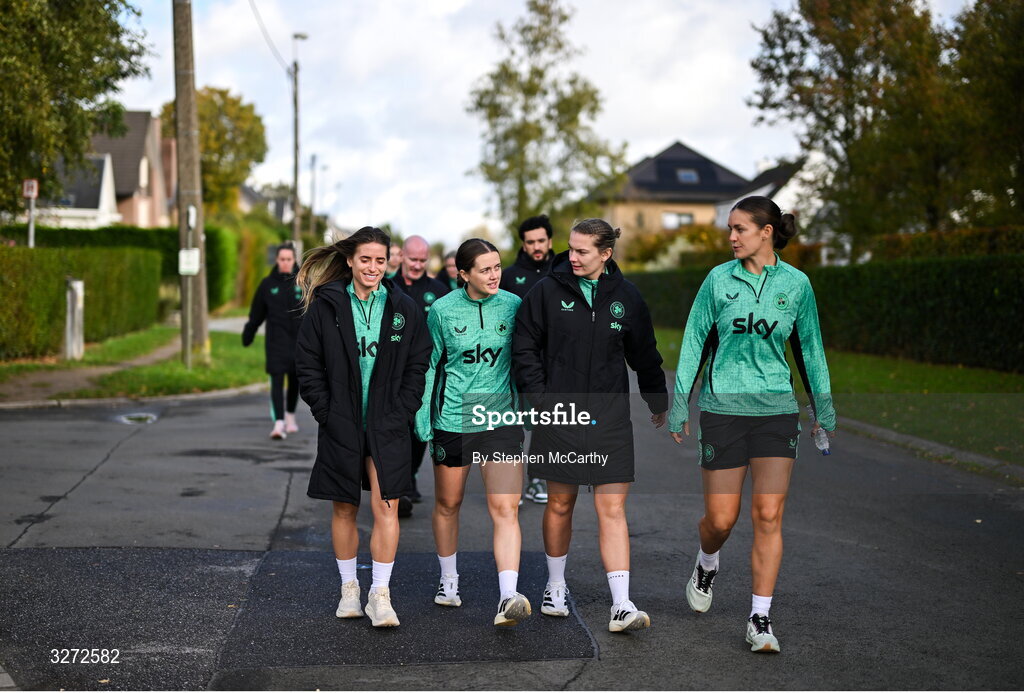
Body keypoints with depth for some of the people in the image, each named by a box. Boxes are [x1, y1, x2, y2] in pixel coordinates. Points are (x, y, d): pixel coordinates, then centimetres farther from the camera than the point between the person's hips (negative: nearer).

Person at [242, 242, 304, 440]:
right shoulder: (267, 284, 2)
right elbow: (256, 314, 8)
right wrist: (247, 336, 12)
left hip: (299, 341, 1)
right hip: (276, 342, -1)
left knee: (295, 380, 13)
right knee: (277, 382, -11)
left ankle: (290, 416, 34)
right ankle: (279, 423, -17)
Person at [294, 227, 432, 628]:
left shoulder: (404, 309, 3)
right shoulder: (326, 306, 0)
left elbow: (417, 367, 6)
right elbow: (307, 365, 2)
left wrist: (400, 414, -3)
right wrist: (326, 413, -5)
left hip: (387, 428, 0)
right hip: (341, 426, 0)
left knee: (386, 508, -6)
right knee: (344, 508, 9)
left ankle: (380, 595, 0)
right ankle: (349, 588, 24)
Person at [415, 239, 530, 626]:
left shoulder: (513, 306, 0)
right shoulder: (442, 310, -4)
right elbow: (429, 367, 4)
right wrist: (423, 423, 0)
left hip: (502, 420, 0)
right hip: (453, 419, 0)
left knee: (506, 510, -11)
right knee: (447, 504, 15)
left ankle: (508, 599, -17)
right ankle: (448, 580, 36)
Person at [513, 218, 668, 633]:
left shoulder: (625, 297, 4)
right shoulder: (548, 291, -2)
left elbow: (644, 355, 15)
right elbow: (524, 346, 2)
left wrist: (658, 402, 22)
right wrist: (539, 398, -6)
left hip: (610, 419, 1)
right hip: (560, 414, -1)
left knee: (612, 509, -4)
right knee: (560, 504, 11)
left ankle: (621, 606, -7)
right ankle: (555, 589, 30)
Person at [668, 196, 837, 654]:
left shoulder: (796, 284, 3)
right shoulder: (719, 279, 0)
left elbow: (809, 348, 13)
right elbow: (694, 342, 4)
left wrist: (822, 406, 13)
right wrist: (680, 402, 1)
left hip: (776, 409, 0)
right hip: (722, 408, 0)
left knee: (768, 514, -7)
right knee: (721, 518, 1)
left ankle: (759, 620, 2)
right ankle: (707, 564, 37)